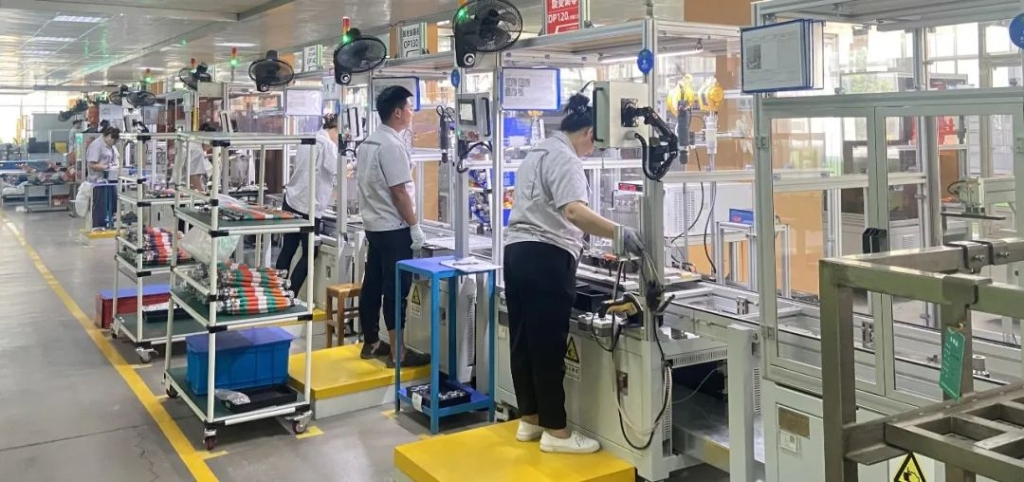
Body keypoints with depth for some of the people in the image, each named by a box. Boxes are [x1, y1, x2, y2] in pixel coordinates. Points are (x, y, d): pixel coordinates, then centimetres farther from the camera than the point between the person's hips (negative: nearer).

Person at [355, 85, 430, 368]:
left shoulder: (367, 143, 13)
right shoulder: (392, 145, -18)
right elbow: (399, 192, -20)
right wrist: (414, 226, -14)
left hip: (373, 224, 10)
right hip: (393, 227, -10)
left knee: (372, 285, 13)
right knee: (396, 289, -5)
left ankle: (371, 343, 22)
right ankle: (397, 353, -1)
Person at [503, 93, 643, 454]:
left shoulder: (538, 153, 21)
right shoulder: (564, 159, -11)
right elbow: (574, 211, -28)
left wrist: (571, 239, 33)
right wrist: (621, 234, -30)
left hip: (517, 251, 10)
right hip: (546, 258, -10)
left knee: (524, 341, 12)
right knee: (548, 346, -5)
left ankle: (530, 420, 22)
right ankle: (555, 432, 2)